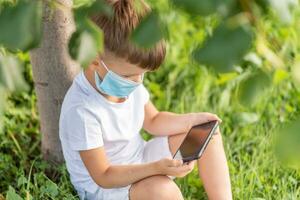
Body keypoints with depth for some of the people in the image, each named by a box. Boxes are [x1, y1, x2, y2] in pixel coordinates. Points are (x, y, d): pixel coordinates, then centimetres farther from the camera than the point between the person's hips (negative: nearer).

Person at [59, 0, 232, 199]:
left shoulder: (127, 81, -7)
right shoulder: (82, 111, -31)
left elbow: (153, 121, 10)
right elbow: (103, 177, -27)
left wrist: (191, 119, -7)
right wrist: (156, 168, -39)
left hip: (139, 164, 8)